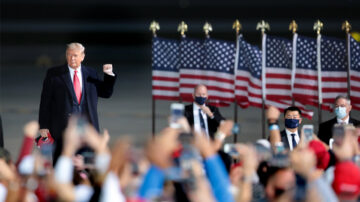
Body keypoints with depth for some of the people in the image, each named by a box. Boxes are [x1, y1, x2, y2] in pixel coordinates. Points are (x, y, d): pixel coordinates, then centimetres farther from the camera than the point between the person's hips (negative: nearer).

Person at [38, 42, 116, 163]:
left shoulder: (91, 74, 12)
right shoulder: (54, 74, 3)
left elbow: (106, 93, 19)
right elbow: (45, 102, 2)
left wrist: (109, 75, 2)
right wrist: (44, 126, -4)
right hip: (63, 126, -2)